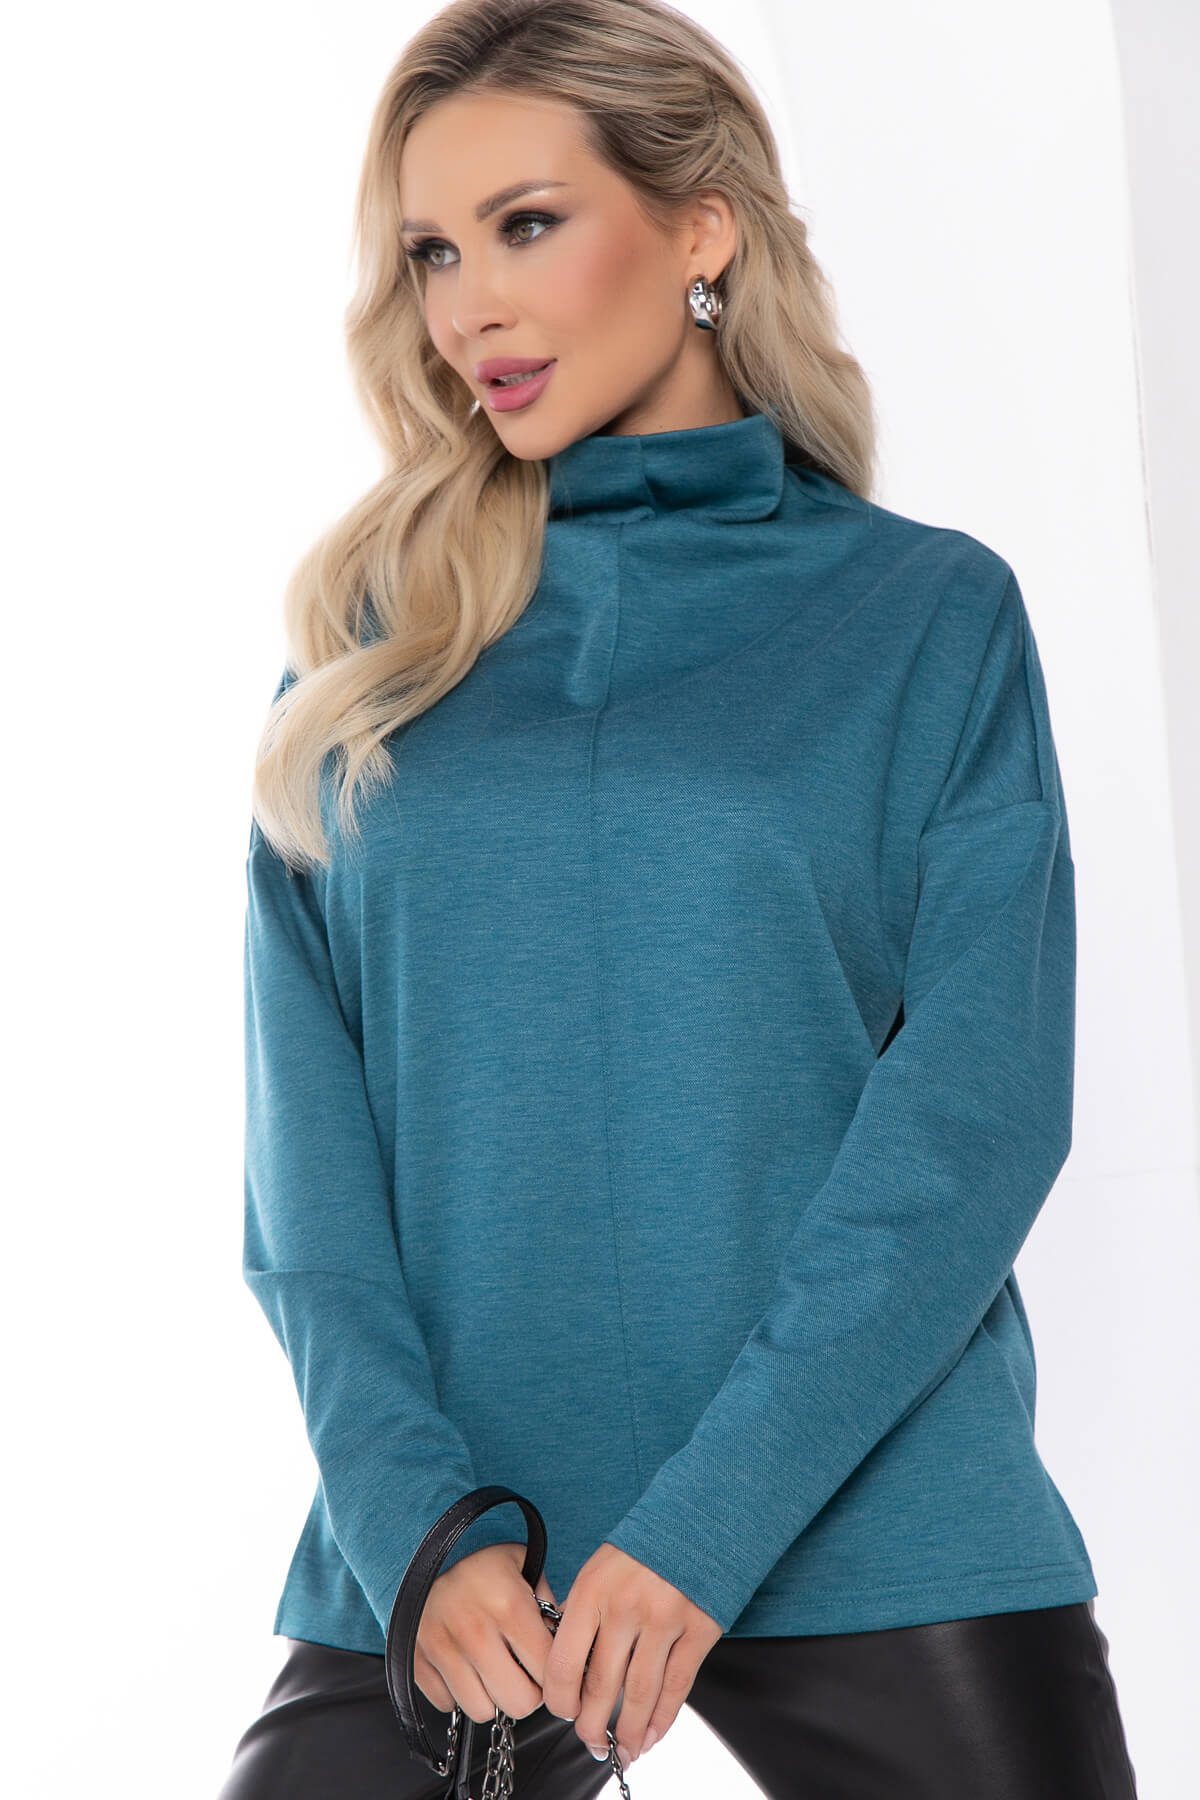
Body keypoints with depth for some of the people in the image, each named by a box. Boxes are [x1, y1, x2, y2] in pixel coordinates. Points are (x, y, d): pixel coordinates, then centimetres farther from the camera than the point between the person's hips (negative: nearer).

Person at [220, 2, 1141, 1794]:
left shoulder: (931, 613, 2)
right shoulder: (368, 642, 8)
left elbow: (978, 1102, -6)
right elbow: (305, 1139, 4)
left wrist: (708, 1519, -14)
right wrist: (414, 1513, -10)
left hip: (876, 1519, -1)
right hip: (443, 1553, 2)